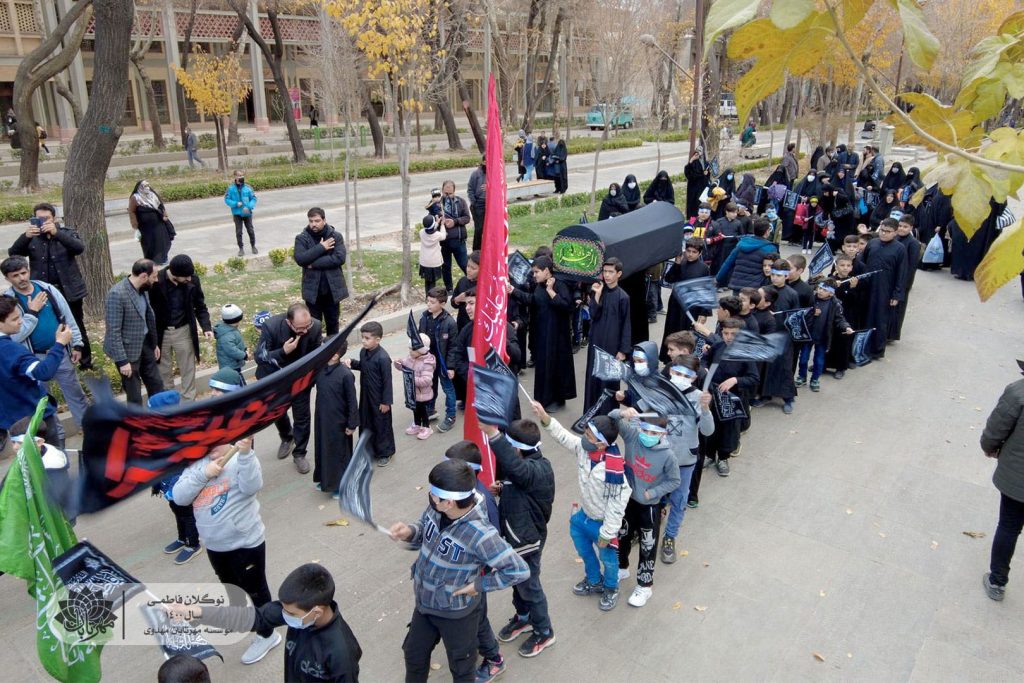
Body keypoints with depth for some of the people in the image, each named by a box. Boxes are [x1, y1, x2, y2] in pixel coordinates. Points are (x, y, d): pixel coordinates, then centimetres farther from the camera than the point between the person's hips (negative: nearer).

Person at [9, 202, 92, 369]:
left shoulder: (66, 233, -1)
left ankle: (86, 364, 20)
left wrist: (57, 233, -31)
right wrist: (25, 236, -26)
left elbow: (80, 248, -19)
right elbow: (13, 253, -10)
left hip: (69, 291, -1)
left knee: (78, 328, 9)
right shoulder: (31, 238, 3)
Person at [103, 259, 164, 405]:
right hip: (128, 350, -8)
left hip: (144, 344, 8)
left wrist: (154, 343, 16)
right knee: (134, 395, 9)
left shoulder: (143, 288, -2)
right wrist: (122, 360, -22)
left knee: (156, 384, 20)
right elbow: (114, 331, -24)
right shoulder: (117, 294, -26)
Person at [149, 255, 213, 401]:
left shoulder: (193, 280, -12)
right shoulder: (156, 282, -19)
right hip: (161, 333, -1)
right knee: (164, 371, 14)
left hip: (184, 331, 1)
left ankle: (189, 402, 22)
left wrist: (206, 327, -13)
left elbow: (200, 306, 1)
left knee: (188, 369, 9)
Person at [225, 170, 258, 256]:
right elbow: (227, 199, -3)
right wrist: (236, 204, -17)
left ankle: (253, 246, 27)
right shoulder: (231, 188, -6)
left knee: (251, 230, 8)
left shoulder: (247, 187, -5)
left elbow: (253, 198, -2)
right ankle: (241, 248, 17)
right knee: (238, 232, 5)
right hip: (237, 213, 0)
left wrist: (249, 207, -16)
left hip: (247, 213, 0)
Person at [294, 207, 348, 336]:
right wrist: (321, 247, -20)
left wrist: (314, 264, -18)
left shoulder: (336, 236, -4)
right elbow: (300, 259, -17)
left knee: (333, 322, 14)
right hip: (312, 289, 0)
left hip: (333, 288, 0)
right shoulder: (301, 238, -3)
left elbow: (340, 258, -17)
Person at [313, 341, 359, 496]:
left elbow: (352, 401, -17)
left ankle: (341, 485, 28)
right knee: (323, 450, 20)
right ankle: (326, 480, 41)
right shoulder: (320, 369, -4)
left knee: (339, 452, 10)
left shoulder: (345, 374, -24)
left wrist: (352, 424, -13)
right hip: (322, 419, 7)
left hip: (338, 422, -7)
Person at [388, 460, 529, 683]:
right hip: (424, 603, 6)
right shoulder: (436, 508, -18)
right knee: (414, 655, 28)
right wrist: (409, 532, -19)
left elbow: (519, 570, -30)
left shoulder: (480, 535, -36)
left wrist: (480, 585, -22)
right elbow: (425, 532, 4)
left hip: (457, 614, -6)